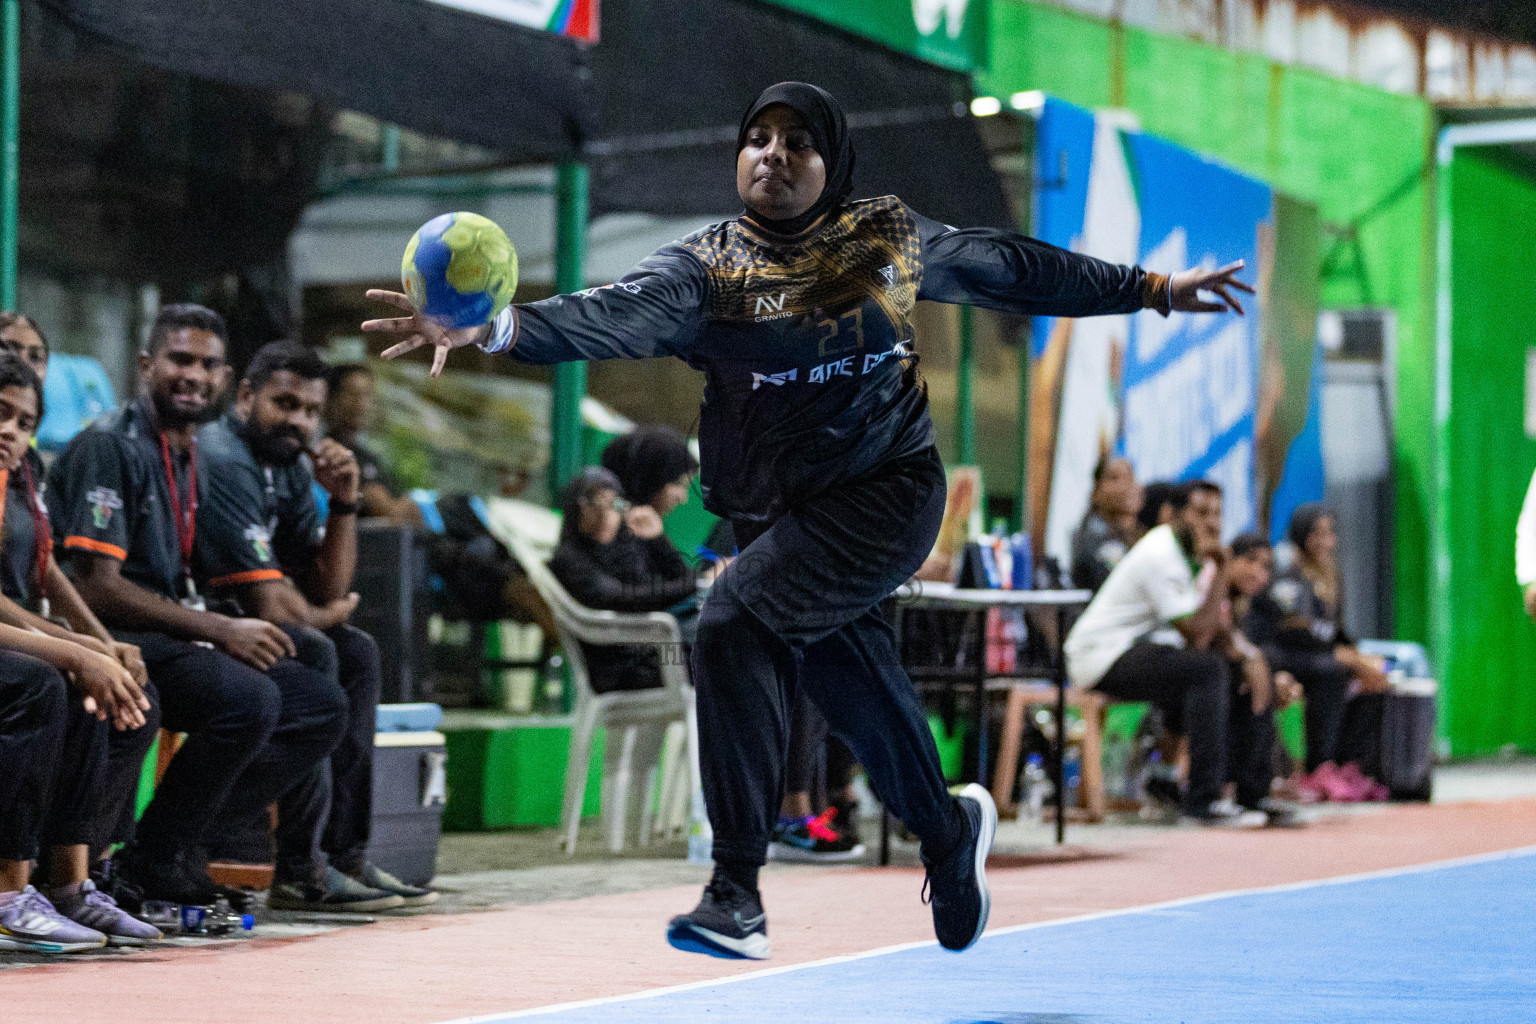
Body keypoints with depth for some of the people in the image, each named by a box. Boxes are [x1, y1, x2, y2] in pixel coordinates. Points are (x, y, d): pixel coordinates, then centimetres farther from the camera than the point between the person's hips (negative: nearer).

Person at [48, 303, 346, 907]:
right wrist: (220, 630, -17)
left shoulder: (194, 456, 17)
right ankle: (152, 862, -13)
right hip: (111, 640, -9)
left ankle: (181, 842, -5)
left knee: (321, 706, -1)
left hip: (173, 634, 9)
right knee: (249, 699, -30)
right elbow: (97, 587, -18)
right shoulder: (110, 446, -11)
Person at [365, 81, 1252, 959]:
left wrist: (1152, 289, 22)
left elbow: (1014, 268, 14)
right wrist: (493, 327, -40)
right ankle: (951, 830, 47)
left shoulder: (890, 239, 1)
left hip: (886, 491, -3)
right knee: (858, 695, 14)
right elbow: (620, 315, -21)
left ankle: (737, 890, -23)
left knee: (734, 623, -25)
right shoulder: (705, 267, -3)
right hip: (775, 512, 3)